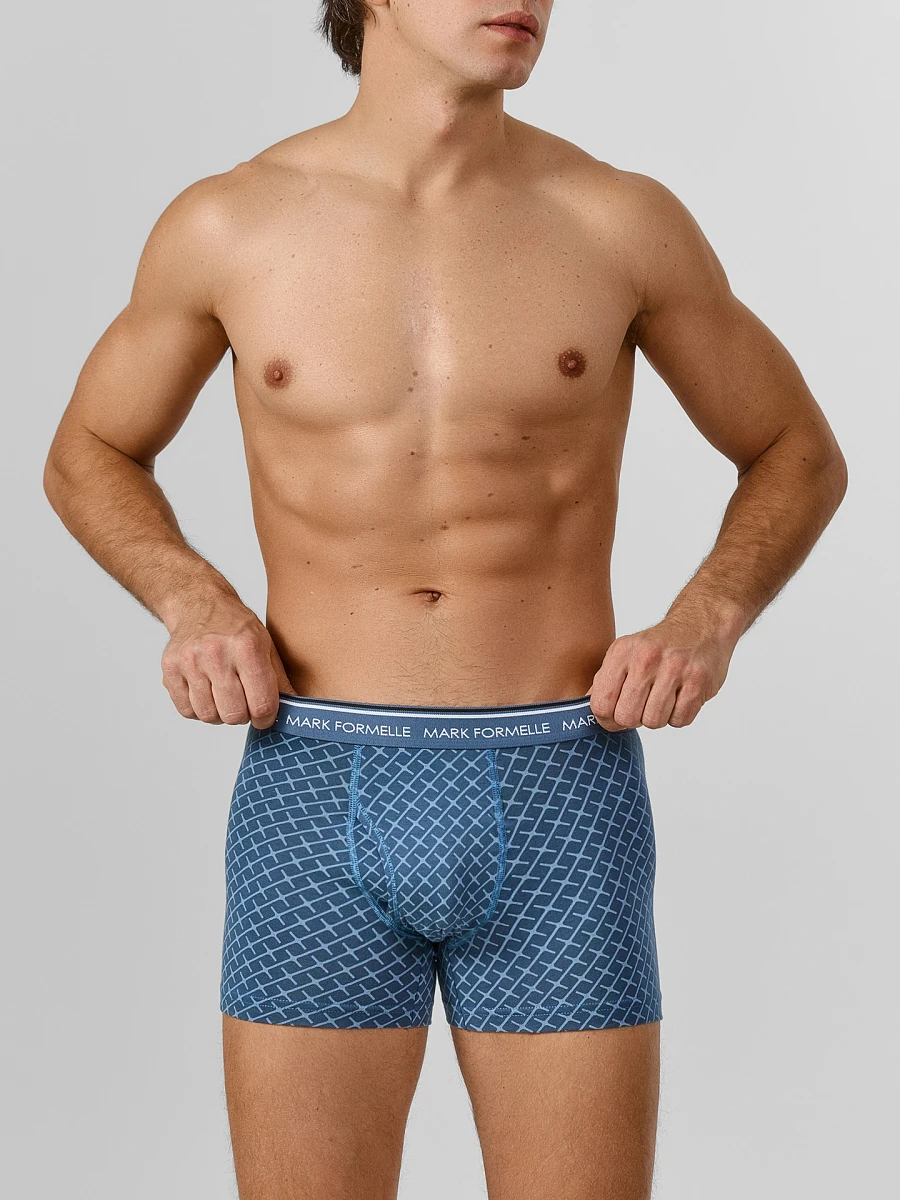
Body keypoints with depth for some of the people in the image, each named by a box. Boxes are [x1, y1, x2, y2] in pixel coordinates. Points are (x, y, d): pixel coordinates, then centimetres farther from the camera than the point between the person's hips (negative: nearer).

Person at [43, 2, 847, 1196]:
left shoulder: (621, 220, 0)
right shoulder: (227, 225, 1)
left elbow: (801, 458, 13)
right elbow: (87, 460, 17)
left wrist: (707, 620, -7)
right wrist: (193, 604, -5)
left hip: (557, 799, 0)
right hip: (319, 801, 0)